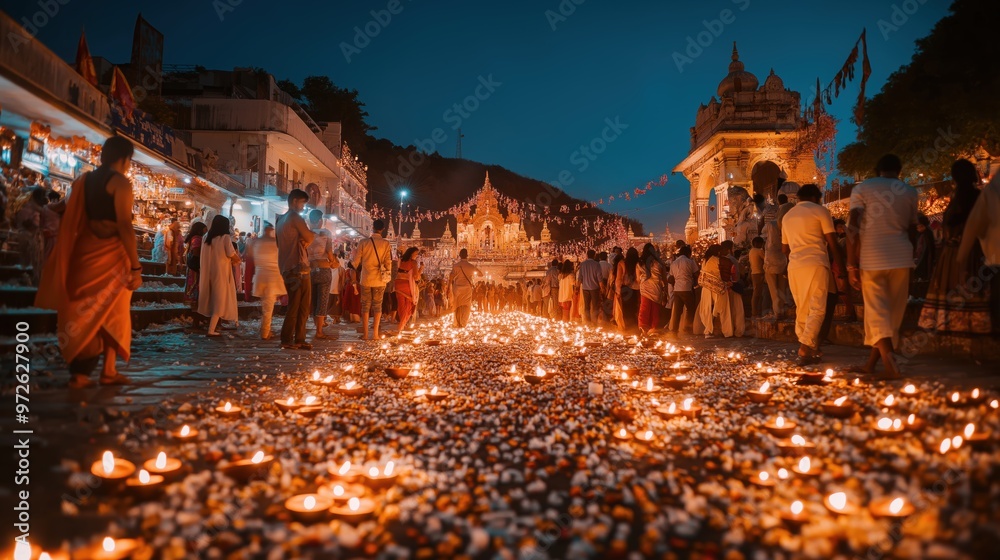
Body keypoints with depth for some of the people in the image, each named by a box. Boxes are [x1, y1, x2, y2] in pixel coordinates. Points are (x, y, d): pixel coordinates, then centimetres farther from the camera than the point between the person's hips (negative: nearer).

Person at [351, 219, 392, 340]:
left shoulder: (363, 243, -4)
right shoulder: (386, 244, -4)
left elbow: (356, 262, -1)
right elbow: (388, 263, -4)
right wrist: (388, 276, 11)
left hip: (366, 279, 0)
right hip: (379, 280, 0)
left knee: (365, 306, 8)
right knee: (377, 306, 9)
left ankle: (365, 334, 5)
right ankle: (376, 333, 6)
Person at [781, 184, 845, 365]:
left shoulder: (788, 215, 19)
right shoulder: (820, 210, 3)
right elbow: (832, 242, -3)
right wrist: (839, 264, 6)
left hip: (794, 266, 6)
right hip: (816, 264, -5)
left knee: (802, 309, 12)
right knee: (817, 309, -7)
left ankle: (805, 347, 13)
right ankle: (805, 350, -20)